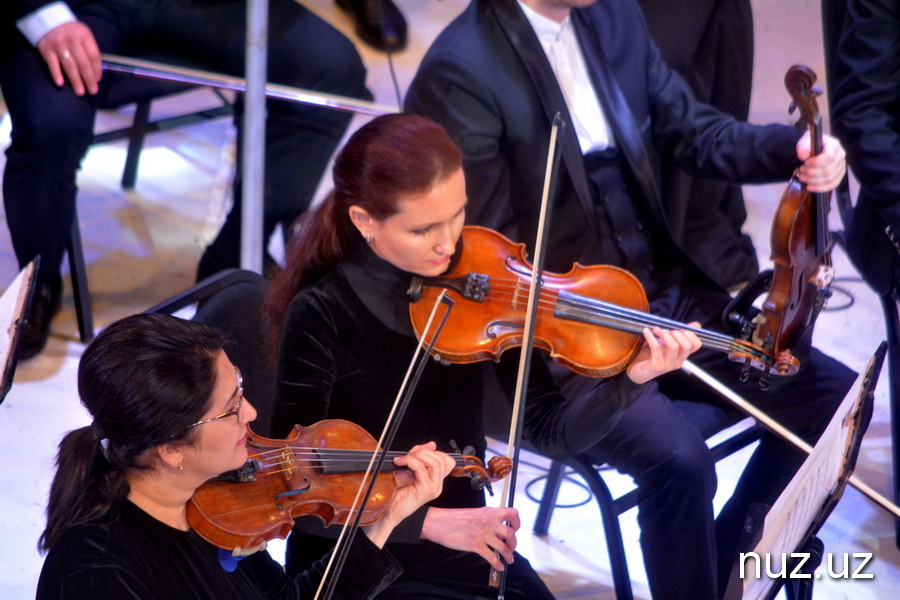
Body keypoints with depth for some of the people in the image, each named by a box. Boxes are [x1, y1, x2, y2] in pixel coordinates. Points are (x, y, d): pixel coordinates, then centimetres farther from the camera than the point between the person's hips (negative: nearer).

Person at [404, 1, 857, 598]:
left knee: (832, 393, -2)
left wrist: (795, 149, -6)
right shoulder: (458, 74, -17)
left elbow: (694, 132, 14)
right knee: (678, 457, -29)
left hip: (663, 291, 8)